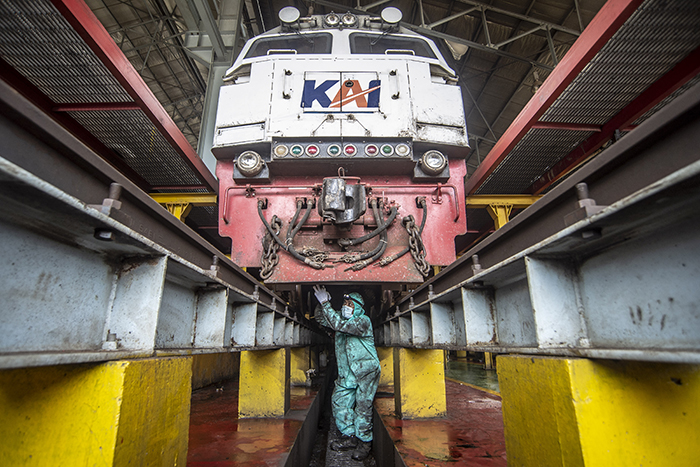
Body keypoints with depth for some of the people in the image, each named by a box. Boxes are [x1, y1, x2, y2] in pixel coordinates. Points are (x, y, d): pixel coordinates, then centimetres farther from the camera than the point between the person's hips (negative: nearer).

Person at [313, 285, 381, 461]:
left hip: (366, 371, -7)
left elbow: (339, 325, -29)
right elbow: (321, 319, 14)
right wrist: (321, 303, -6)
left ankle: (364, 442, 12)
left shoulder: (363, 321, -15)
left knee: (363, 405, -3)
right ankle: (349, 437, 19)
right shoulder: (341, 317, 10)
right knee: (339, 400, 6)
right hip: (347, 373, 8)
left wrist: (325, 303, -29)